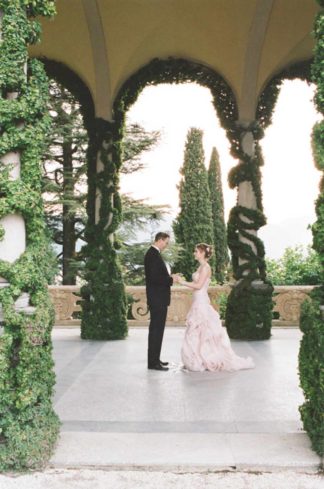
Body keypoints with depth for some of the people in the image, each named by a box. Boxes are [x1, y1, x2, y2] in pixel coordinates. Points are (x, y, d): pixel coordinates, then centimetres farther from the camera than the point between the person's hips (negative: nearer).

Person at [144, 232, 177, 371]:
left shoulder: (152, 253, 15)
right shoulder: (153, 254, -17)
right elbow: (154, 277, -24)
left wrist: (168, 277, 9)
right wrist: (170, 279, -13)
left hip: (157, 298, 11)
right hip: (157, 298, -11)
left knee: (156, 329, 15)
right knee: (157, 329, -6)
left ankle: (154, 359, 23)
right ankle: (153, 362, -1)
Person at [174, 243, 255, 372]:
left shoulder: (205, 267, -13)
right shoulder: (201, 267, 15)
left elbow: (198, 285, -19)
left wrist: (182, 282, -14)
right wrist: (182, 280, 11)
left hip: (202, 303, -9)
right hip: (198, 303, 9)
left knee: (202, 333, -3)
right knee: (197, 333, 11)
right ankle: (200, 361, 18)